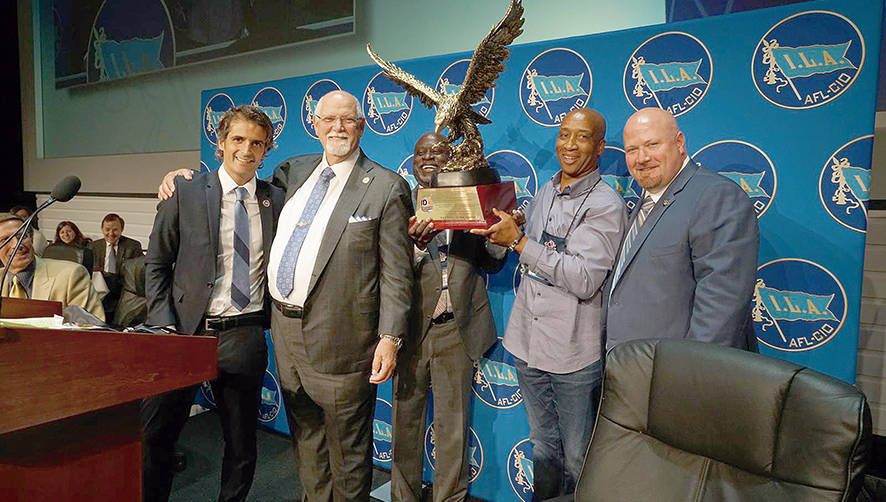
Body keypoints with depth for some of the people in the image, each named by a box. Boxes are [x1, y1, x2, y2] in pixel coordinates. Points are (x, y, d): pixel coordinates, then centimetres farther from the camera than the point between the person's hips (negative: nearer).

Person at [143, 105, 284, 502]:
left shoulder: (276, 200, 4)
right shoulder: (185, 194, -2)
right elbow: (156, 264, 1)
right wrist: (164, 328, -7)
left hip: (245, 335, 2)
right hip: (187, 331, -1)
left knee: (242, 441, 14)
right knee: (155, 436, 7)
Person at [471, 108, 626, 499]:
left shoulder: (606, 204, -12)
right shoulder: (544, 193, 11)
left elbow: (584, 279, -23)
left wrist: (518, 240, -22)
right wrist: (497, 232, 3)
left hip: (574, 352, -6)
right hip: (528, 342, 6)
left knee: (577, 460, 8)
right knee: (543, 447, 22)